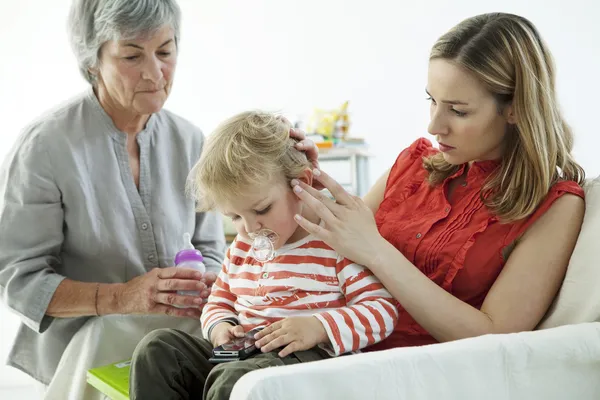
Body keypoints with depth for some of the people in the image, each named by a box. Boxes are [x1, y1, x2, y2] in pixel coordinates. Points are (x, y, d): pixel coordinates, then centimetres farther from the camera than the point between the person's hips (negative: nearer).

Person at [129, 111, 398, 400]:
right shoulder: (243, 247, 18)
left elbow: (382, 310, -11)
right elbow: (218, 303, 29)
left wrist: (318, 327, -26)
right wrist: (219, 327, 3)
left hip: (308, 360, -7)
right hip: (241, 356, 8)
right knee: (157, 347, -9)